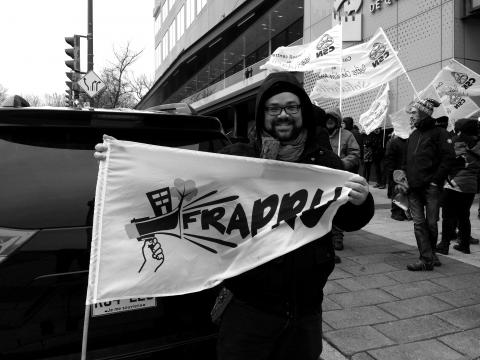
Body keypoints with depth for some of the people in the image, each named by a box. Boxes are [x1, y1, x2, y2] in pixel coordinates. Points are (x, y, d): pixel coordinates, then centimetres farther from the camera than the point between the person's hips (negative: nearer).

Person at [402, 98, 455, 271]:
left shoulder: (439, 133, -3)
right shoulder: (413, 136, 17)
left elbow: (448, 157, -10)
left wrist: (436, 179, -14)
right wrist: (405, 179, 9)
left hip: (430, 187, -5)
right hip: (413, 188, 6)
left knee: (431, 223, 3)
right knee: (419, 223, 1)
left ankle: (430, 254, 23)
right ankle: (427, 258, 4)